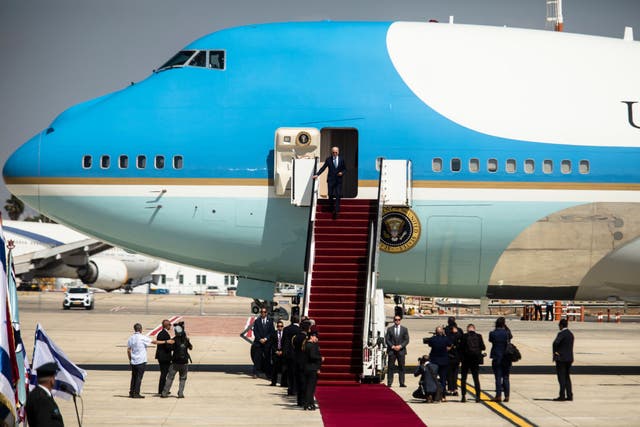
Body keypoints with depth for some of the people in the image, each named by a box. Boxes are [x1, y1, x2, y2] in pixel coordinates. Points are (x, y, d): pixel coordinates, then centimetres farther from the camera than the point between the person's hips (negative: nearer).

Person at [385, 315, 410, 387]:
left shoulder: (404, 329, 10)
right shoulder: (389, 329, 9)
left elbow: (406, 340, 4)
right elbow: (387, 340, 4)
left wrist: (400, 346, -11)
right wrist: (392, 346, -10)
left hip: (401, 351, 1)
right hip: (391, 351, -1)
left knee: (401, 367, 0)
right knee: (391, 367, -3)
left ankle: (402, 383, 1)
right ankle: (389, 383, -2)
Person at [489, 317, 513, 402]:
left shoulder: (492, 333, -8)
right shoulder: (507, 333, -7)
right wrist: (506, 327, 8)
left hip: (496, 358, -1)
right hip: (506, 359, 1)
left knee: (498, 378, 2)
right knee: (506, 378, 8)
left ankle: (498, 396, -1)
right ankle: (506, 396, 6)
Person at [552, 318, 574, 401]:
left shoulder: (561, 334, -15)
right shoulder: (571, 334, 12)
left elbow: (555, 343, -30)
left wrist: (555, 352, -15)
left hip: (561, 358, -8)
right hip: (569, 358, 8)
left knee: (562, 378, -5)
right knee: (567, 377, 13)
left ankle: (562, 396, -5)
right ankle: (569, 396, 11)